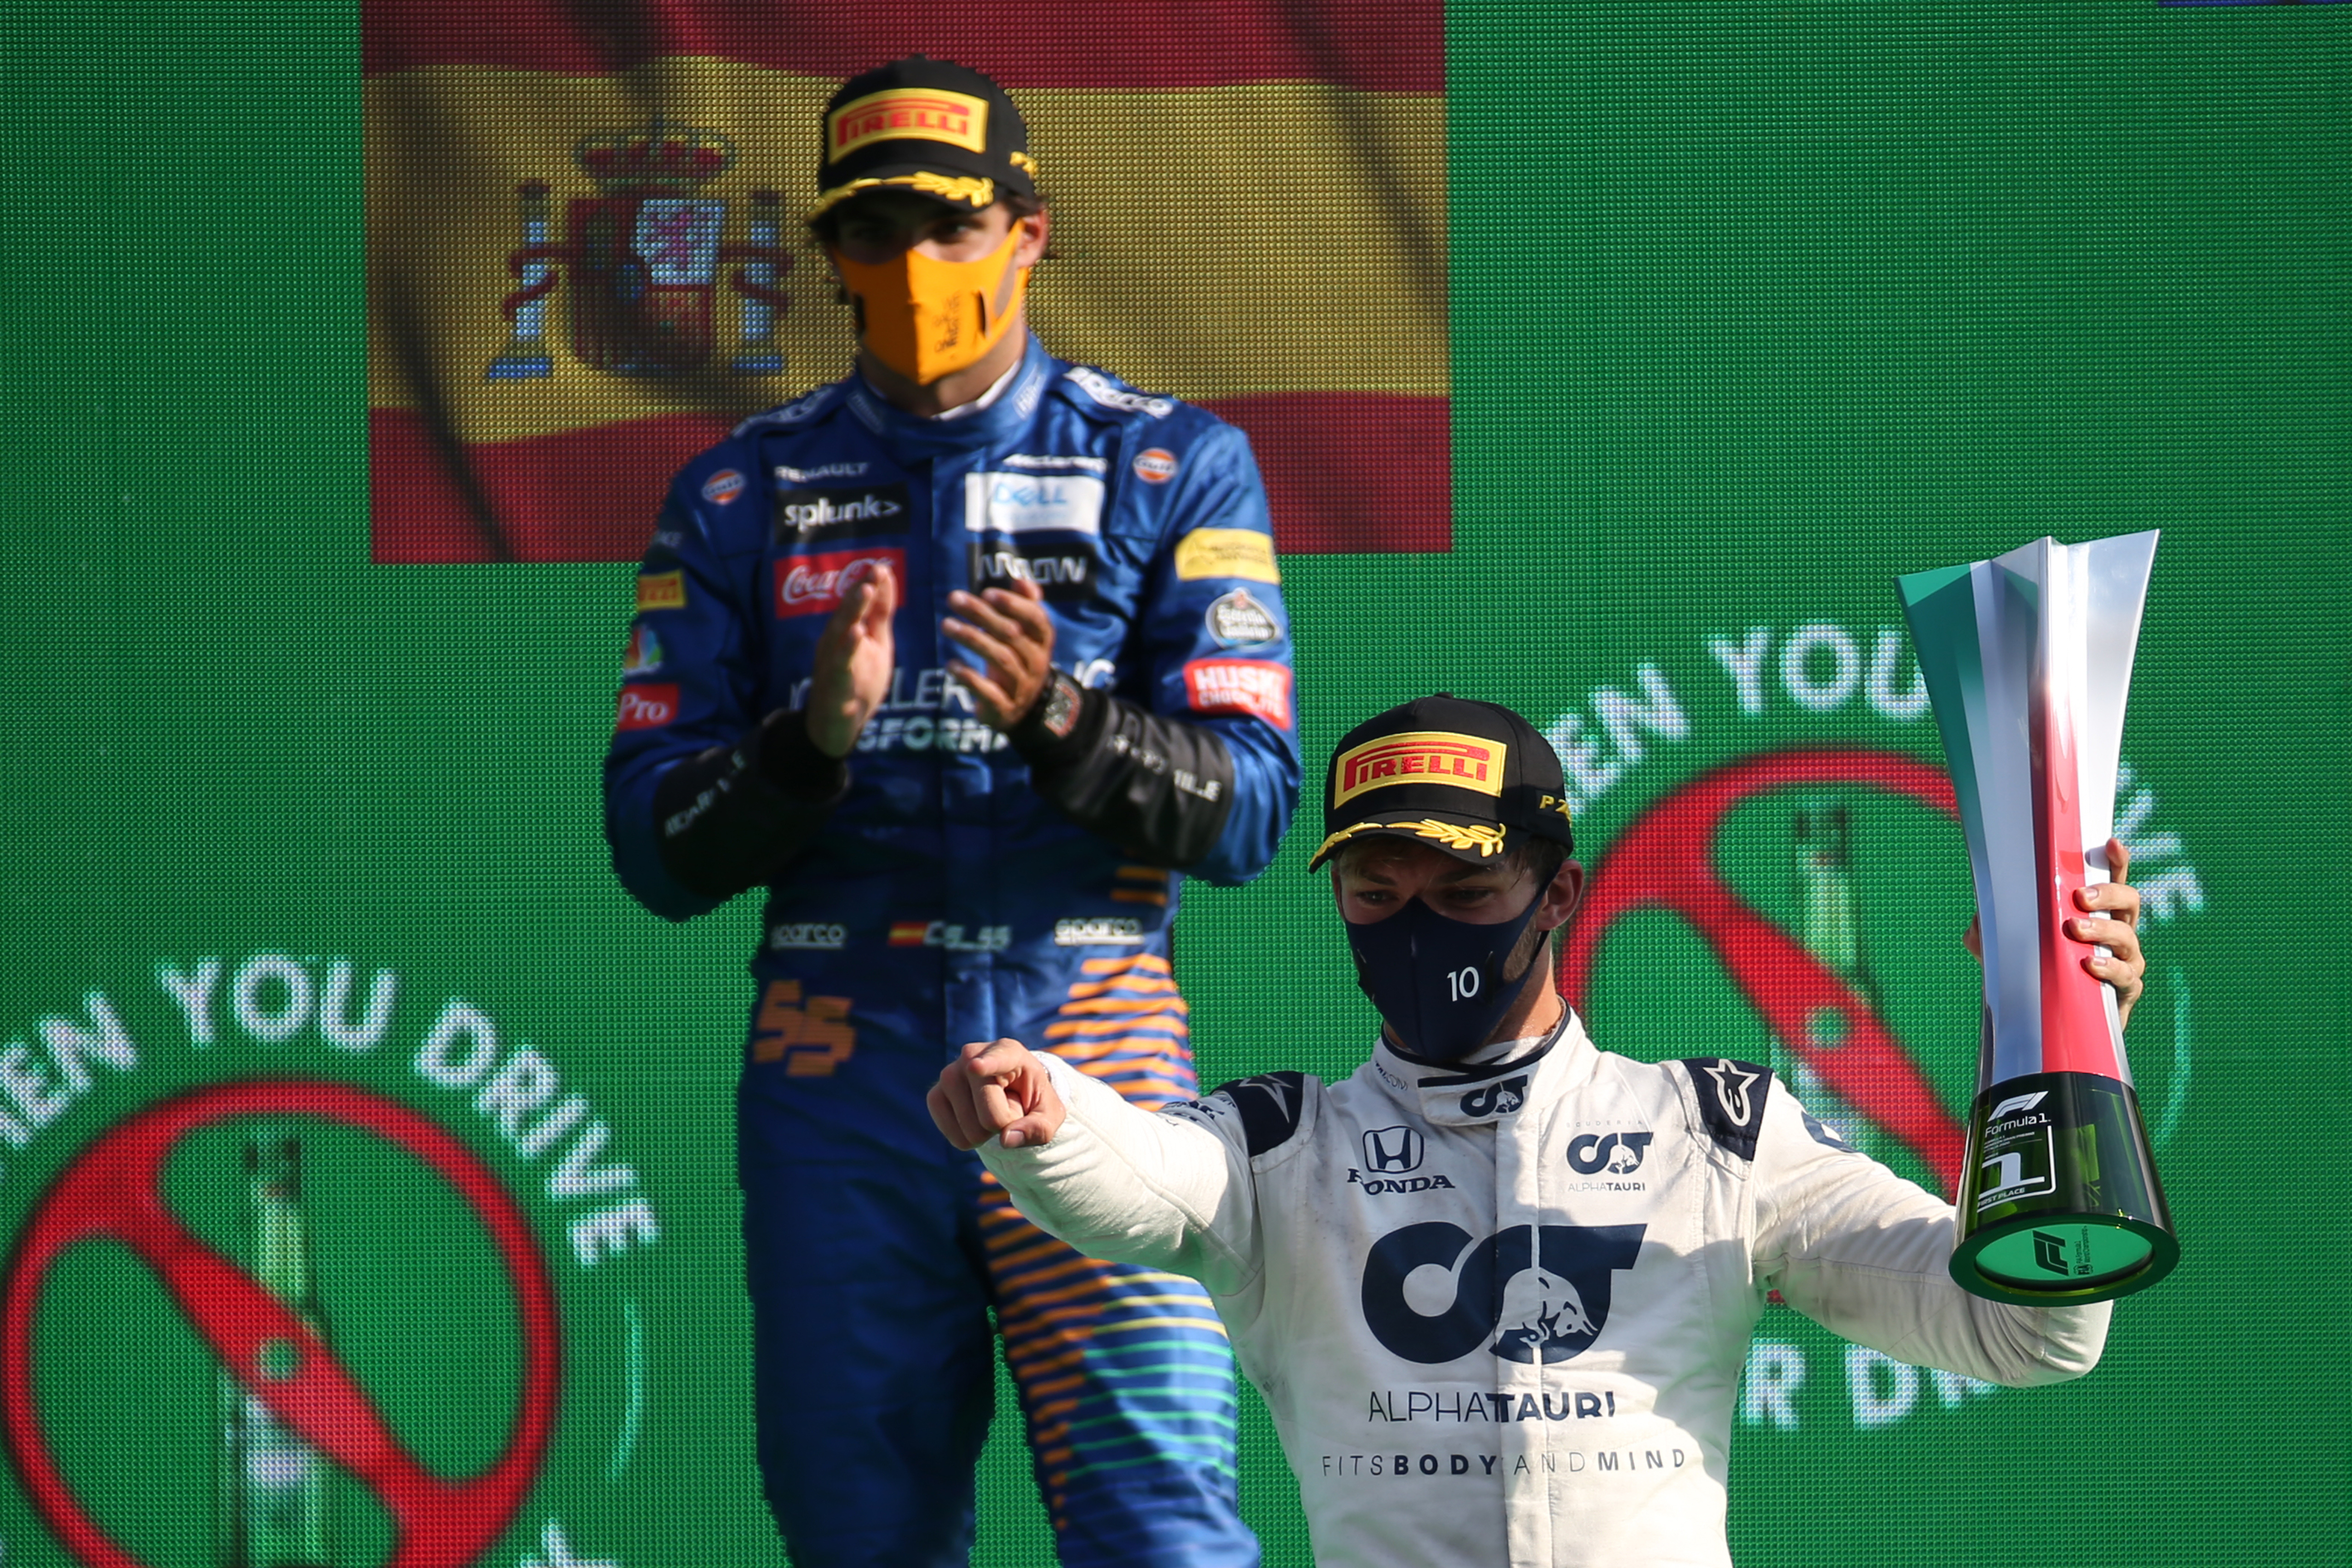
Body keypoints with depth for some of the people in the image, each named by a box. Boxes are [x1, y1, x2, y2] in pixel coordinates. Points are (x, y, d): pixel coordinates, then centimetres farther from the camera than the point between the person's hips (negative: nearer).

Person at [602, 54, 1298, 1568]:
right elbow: (657, 849, 5)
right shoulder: (744, 494, 11)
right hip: (840, 1081, 2)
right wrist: (814, 735, -14)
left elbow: (1249, 808, -2)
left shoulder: (1171, 467, 6)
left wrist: (1061, 721, -20)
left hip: (1090, 1045, -2)